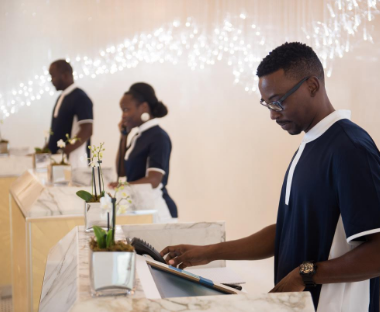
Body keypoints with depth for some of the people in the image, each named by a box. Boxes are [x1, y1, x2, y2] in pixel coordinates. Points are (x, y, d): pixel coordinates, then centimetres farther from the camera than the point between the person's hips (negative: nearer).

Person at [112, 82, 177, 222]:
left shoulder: (159, 137, -11)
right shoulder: (139, 136, 14)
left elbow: (154, 180, -21)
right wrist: (123, 136, 12)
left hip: (157, 209, -8)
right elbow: (121, 172, 17)